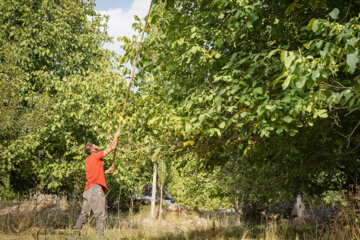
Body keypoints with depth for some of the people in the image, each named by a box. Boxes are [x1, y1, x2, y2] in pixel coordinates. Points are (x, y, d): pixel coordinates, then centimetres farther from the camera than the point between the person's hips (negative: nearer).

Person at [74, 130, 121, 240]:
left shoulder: (88, 160, 18)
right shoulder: (96, 156, -5)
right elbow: (112, 148, -1)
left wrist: (107, 171, 23)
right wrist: (116, 136, 12)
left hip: (87, 190, 9)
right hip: (95, 189, -9)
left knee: (84, 213, 13)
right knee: (100, 215, -8)